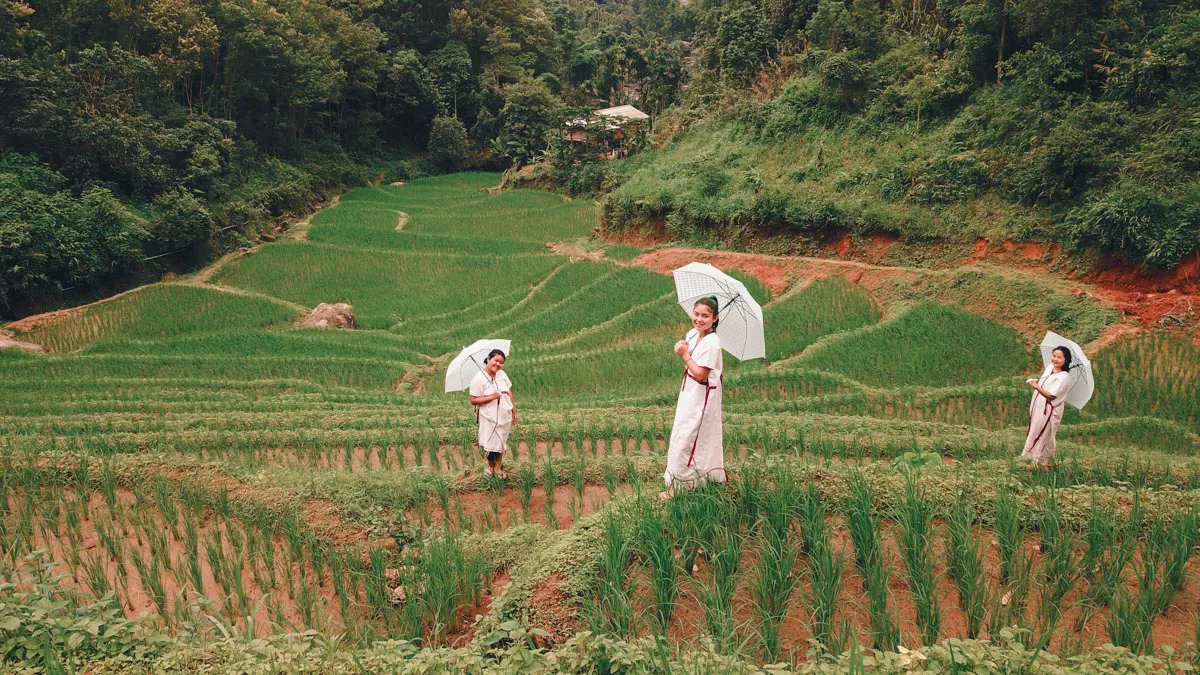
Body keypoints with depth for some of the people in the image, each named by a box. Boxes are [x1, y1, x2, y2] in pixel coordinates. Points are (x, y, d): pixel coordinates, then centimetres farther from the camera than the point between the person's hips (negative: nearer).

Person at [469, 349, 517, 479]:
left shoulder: (502, 374, 1)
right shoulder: (478, 379, -16)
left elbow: (509, 392, 9)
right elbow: (473, 400, -15)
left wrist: (514, 411, 9)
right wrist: (491, 397, -23)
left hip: (505, 416, 5)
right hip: (489, 418, -5)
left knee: (502, 442, 15)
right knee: (491, 444, 2)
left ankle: (497, 467, 31)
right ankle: (490, 465, 29)